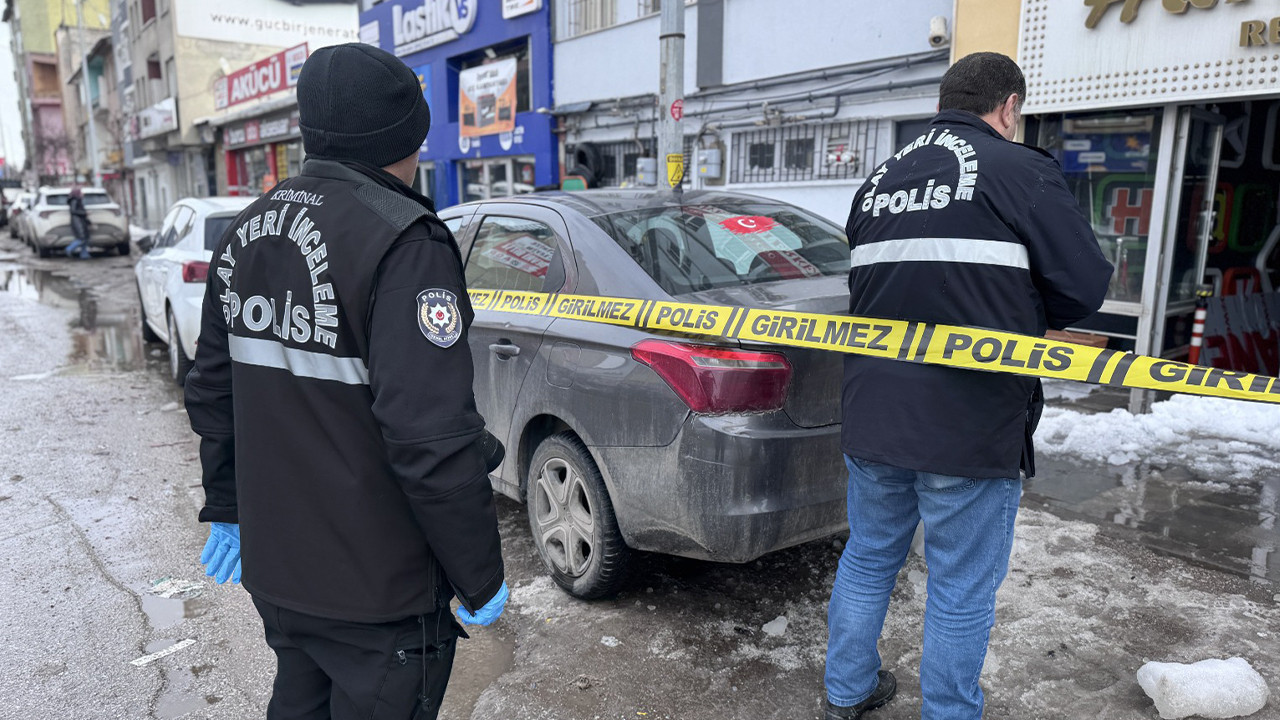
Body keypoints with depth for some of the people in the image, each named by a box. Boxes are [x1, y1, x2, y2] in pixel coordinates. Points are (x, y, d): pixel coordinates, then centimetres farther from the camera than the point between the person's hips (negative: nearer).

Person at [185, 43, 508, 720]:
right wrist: (480, 580, -16)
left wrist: (226, 510, 24)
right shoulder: (403, 243, -22)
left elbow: (211, 391, 13)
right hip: (379, 586, -7)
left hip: (273, 567, 8)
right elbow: (432, 439, -27)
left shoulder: (246, 232, 5)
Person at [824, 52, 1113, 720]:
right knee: (961, 591, 10)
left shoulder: (878, 181, 11)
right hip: (972, 431, -6)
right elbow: (1084, 287, -6)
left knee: (867, 559, 22)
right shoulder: (1022, 171, -7)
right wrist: (1027, 316, 13)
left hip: (871, 415, 6)